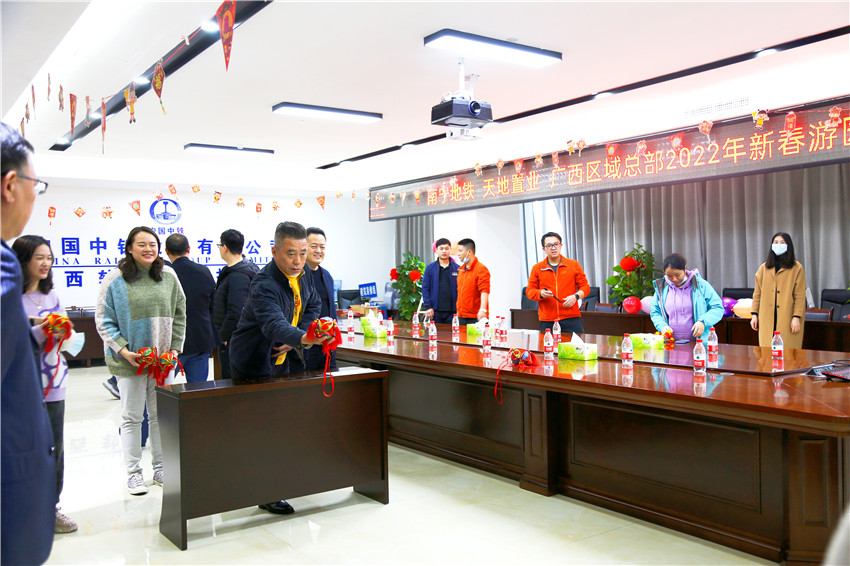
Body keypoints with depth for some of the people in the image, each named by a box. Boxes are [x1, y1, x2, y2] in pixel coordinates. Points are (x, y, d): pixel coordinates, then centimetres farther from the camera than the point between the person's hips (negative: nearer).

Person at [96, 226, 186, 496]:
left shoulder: (168, 276, 5)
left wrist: (175, 347, 1)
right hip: (130, 360, -3)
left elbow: (179, 314, 9)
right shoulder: (115, 279, -5)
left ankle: (161, 468, 24)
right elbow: (103, 320, -4)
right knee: (132, 417, 7)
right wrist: (122, 350, -14)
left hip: (163, 358, 3)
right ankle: (134, 473, 19)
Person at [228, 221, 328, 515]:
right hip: (255, 364, -8)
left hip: (286, 359, 8)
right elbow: (274, 324, -46)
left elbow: (313, 304, 12)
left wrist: (294, 342, -2)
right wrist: (304, 338, -65)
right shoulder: (264, 286, -30)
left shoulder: (302, 275, -4)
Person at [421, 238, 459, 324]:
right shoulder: (430, 268, 6)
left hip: (452, 311, 0)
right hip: (435, 311, 0)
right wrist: (428, 307, -5)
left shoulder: (457, 269, 4)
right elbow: (425, 289, 3)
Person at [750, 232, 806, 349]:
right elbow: (757, 293, 13)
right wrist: (754, 314, 6)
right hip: (767, 319, 3)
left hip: (788, 319, -3)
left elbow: (800, 295, -2)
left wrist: (797, 317, -10)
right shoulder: (764, 268, 12)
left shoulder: (797, 268, 3)